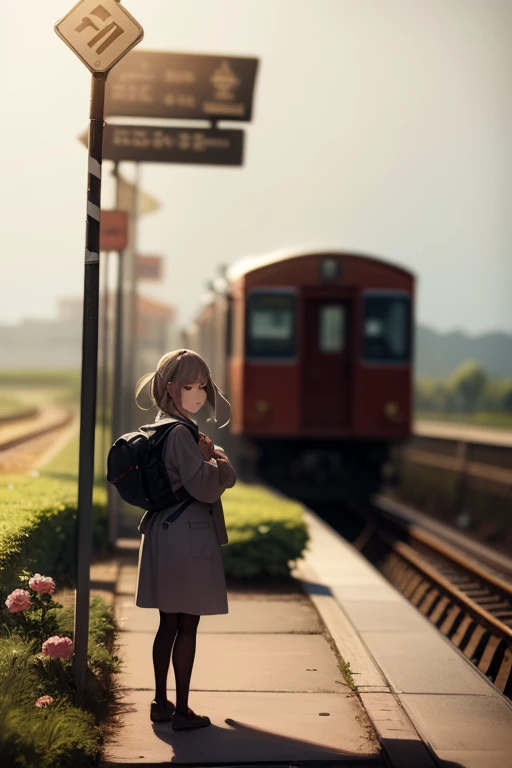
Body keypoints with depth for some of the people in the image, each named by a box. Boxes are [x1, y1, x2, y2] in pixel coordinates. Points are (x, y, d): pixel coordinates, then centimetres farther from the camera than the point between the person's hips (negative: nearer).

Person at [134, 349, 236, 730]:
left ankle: (161, 702, 25)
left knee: (169, 622, 16)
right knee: (187, 626, 0)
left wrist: (211, 458, -3)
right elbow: (205, 486, -22)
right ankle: (182, 710, 8)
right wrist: (218, 459, -5)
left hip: (163, 533, 10)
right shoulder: (181, 433, -17)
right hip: (189, 535, -10)